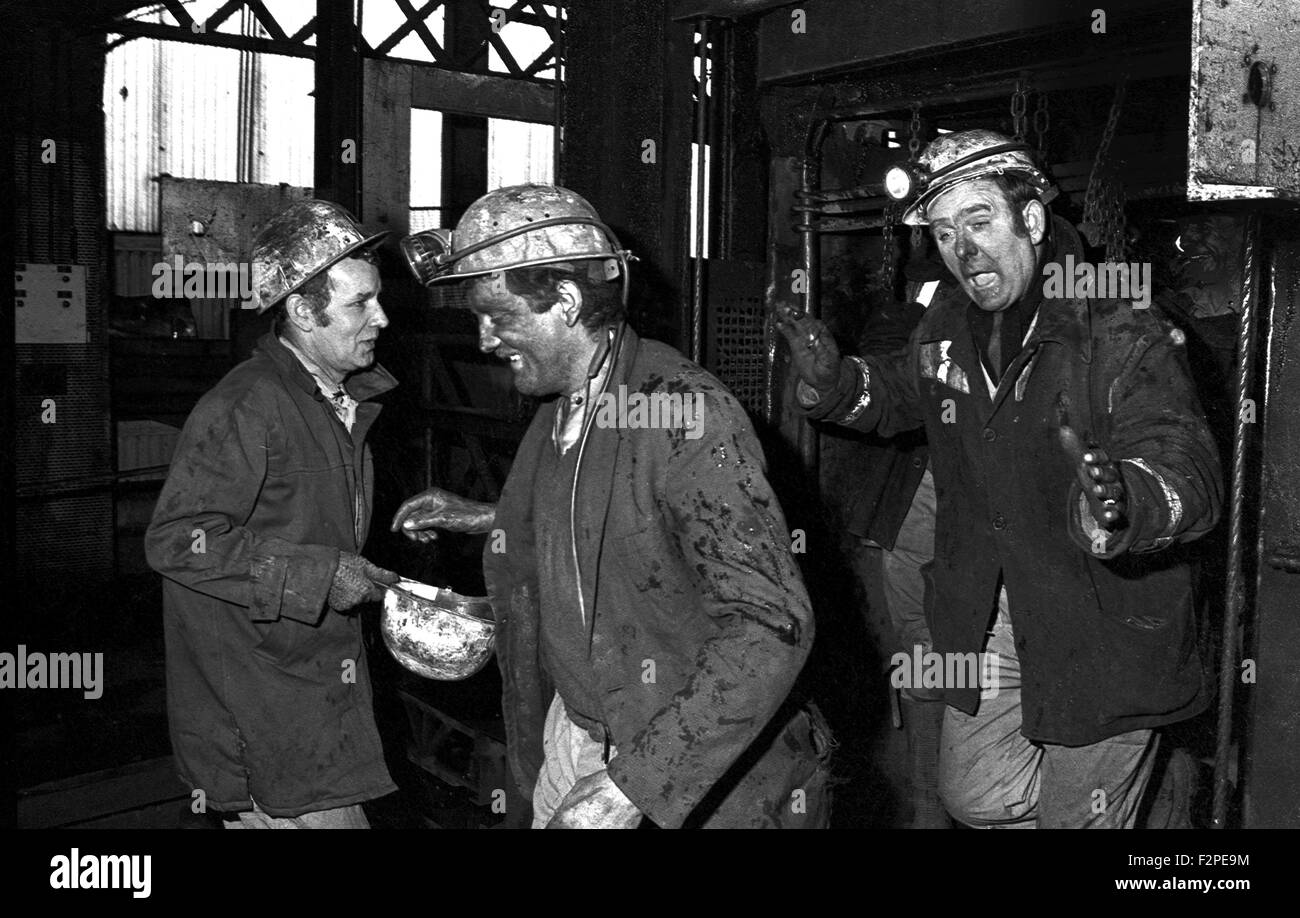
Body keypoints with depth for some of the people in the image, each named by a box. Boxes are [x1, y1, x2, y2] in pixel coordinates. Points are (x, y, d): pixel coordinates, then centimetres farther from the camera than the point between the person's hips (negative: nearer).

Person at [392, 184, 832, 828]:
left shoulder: (685, 413, -25)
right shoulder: (560, 406, 2)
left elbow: (772, 624, -30)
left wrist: (634, 783, -34)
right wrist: (484, 518, 12)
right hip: (569, 729, 7)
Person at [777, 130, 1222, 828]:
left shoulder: (1122, 337, -21)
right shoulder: (948, 328, -1)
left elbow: (1190, 477, -32)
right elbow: (899, 394, 19)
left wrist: (1118, 506, -56)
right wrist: (834, 383, -3)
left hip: (1102, 632, -5)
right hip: (985, 620, 6)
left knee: (1080, 815, 11)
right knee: (972, 798, 16)